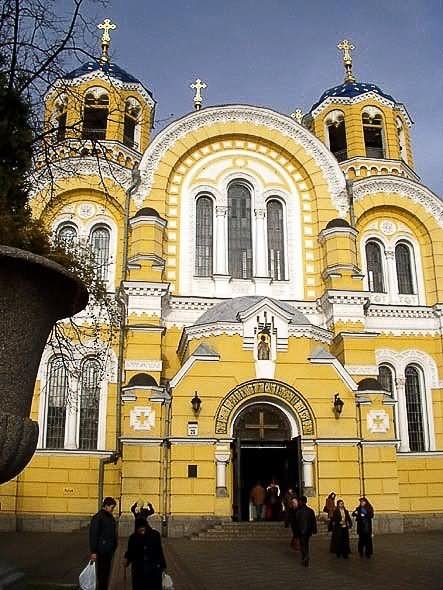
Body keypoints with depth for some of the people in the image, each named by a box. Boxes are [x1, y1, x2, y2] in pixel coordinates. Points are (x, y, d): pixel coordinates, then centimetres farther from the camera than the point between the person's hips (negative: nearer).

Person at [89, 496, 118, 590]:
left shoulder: (111, 517, 10)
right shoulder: (97, 518, -14)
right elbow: (93, 535, -16)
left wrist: (114, 547, 14)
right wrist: (93, 552, -17)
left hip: (109, 550, 8)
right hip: (101, 551, -8)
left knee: (107, 572, 14)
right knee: (101, 573, -2)